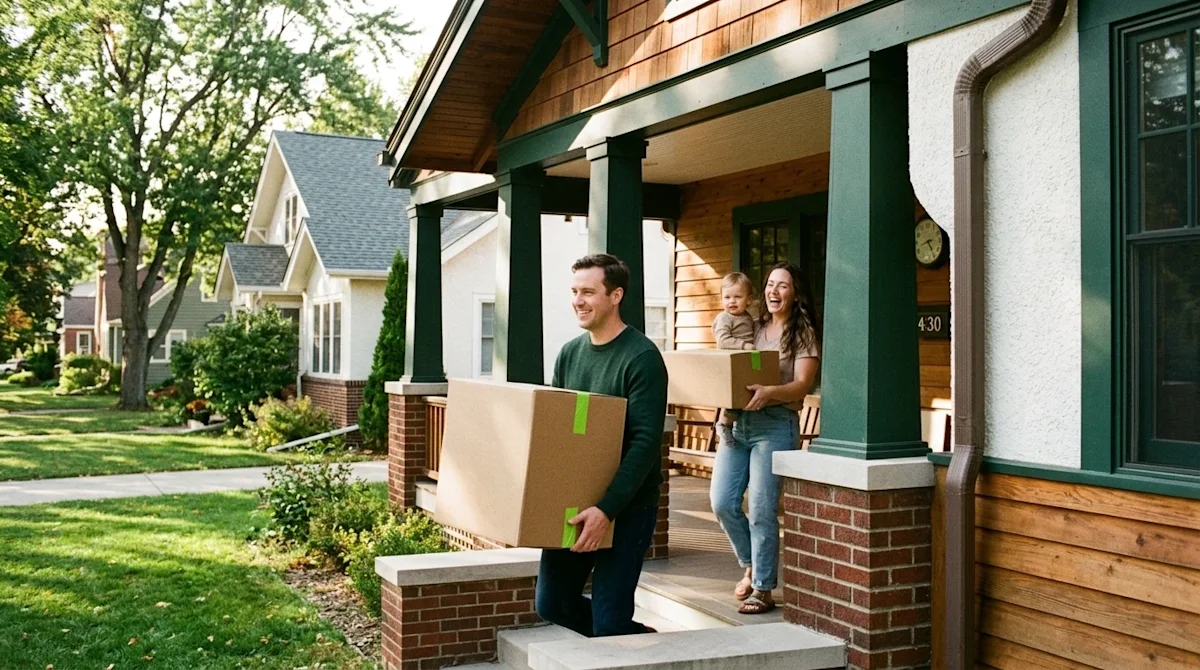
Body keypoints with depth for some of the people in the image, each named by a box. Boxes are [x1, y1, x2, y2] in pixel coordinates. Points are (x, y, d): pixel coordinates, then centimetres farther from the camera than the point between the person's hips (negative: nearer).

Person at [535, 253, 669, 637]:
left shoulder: (642, 357, -15)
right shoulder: (569, 354, 6)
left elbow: (646, 443, -21)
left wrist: (608, 508, -29)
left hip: (627, 506, -7)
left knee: (608, 619, -5)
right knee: (552, 605, 11)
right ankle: (636, 641, 31)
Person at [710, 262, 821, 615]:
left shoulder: (803, 334, 1)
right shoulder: (754, 328, 17)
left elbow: (801, 385, -11)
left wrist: (769, 392, -30)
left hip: (774, 425, -5)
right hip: (736, 423, 5)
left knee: (762, 509, -7)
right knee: (722, 502, 1)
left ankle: (763, 589, 4)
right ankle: (751, 566, 24)